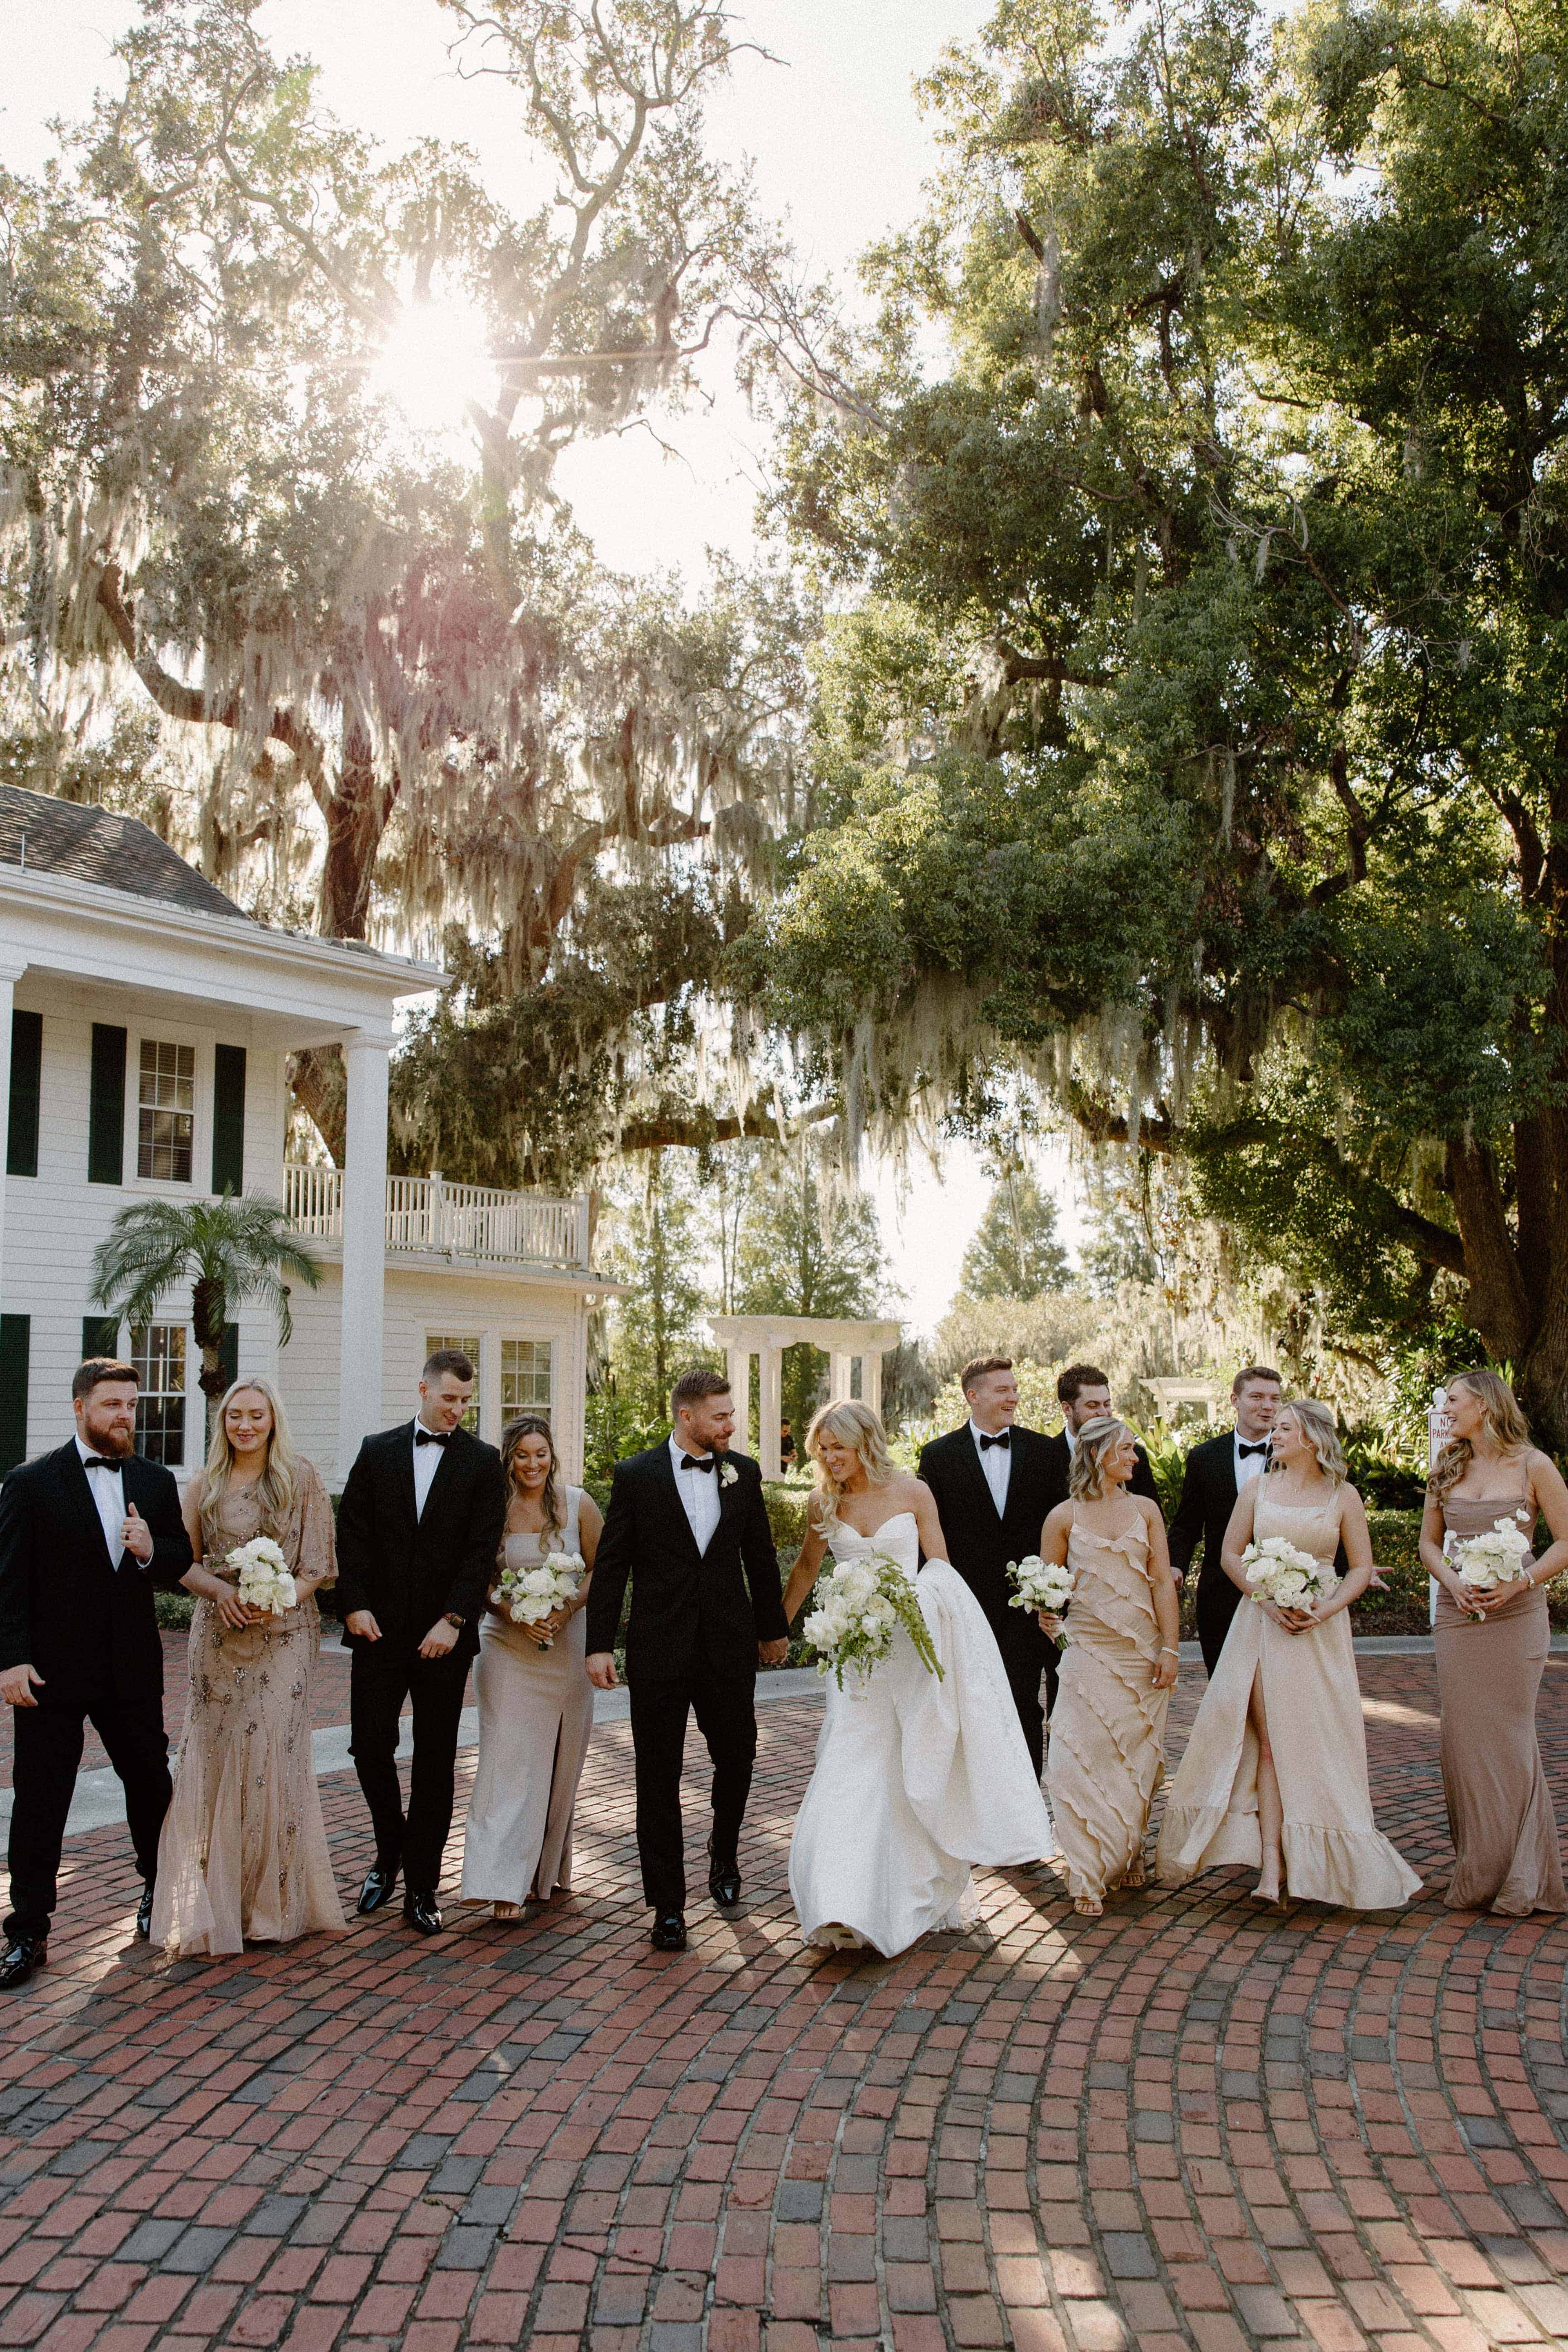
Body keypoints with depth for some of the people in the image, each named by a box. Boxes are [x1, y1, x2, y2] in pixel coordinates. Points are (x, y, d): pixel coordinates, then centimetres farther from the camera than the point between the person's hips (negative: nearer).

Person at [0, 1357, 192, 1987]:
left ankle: (159, 1889, 37)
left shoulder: (156, 1481, 7)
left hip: (133, 1668, 4)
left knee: (151, 1781, 14)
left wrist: (152, 1552, -13)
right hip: (53, 1671, -3)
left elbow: (181, 1559, 10)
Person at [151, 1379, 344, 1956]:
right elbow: (184, 1561, 9)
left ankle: (275, 1902, 8)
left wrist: (279, 1600, -18)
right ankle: (213, 1900, 15)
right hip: (219, 1632, 3)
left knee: (274, 1752, -4)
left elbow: (318, 1563, -1)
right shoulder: (204, 1485, 8)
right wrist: (219, 1590, -11)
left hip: (283, 1631, -3)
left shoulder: (301, 1479, 0)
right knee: (212, 1754, 2)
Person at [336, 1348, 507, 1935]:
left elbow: (483, 1548, -5)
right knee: (370, 1745, 1)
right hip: (379, 1628, 1)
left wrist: (453, 1620, -13)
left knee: (435, 1760, 4)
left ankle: (422, 1887, 15)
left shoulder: (482, 1461, 1)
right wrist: (354, 1604, -7)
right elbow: (352, 1532, 3)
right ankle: (390, 1850, 27)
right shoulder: (377, 1451, 7)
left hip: (443, 1635, -1)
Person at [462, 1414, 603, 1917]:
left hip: (567, 1644, 2)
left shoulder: (578, 1504, -1)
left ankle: (548, 1864, 28)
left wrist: (568, 1608, -12)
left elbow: (601, 1569, 3)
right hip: (507, 1644, -2)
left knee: (559, 1758, 10)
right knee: (508, 1753, -9)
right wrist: (516, 1614, -15)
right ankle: (506, 1880, -9)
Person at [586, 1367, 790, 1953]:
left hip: (730, 1647, 3)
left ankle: (724, 1857, 39)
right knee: (658, 1776, 3)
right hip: (659, 1649, -2)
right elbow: (611, 1566, -4)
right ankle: (668, 1904, 15)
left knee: (737, 1757, 10)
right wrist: (599, 1645, -8)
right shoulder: (636, 1475, -4)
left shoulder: (743, 1474, 5)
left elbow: (760, 1556, 13)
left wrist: (773, 1629, 17)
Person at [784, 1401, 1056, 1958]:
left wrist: (910, 1594, -20)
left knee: (916, 1769, 9)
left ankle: (925, 1888, 26)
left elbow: (940, 1565, 0)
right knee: (854, 1770, -6)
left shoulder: (913, 1493, -4)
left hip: (911, 1640, -1)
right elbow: (807, 1567, 16)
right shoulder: (825, 1503, 2)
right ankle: (850, 1905, -3)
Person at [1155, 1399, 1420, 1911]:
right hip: (1263, 1624, 1)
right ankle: (1272, 1867, -6)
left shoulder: (1343, 1496, 3)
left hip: (1321, 1631, 0)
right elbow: (1230, 1554, 6)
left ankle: (1320, 1861, 13)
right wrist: (1268, 1599, -9)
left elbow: (1361, 1568, 4)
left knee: (1316, 1743, 0)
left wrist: (1327, 1609, -12)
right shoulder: (1257, 1489, 6)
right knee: (1270, 1743, -4)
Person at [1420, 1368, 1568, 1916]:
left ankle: (1519, 1878, 15)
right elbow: (1430, 1542, 12)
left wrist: (1520, 1582, -16)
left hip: (1515, 1617, -4)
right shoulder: (1447, 1468, 9)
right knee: (1464, 1738, 4)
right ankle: (1476, 1872, 15)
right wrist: (1452, 1582, -7)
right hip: (1456, 1616, 4)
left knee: (1509, 1737, 1)